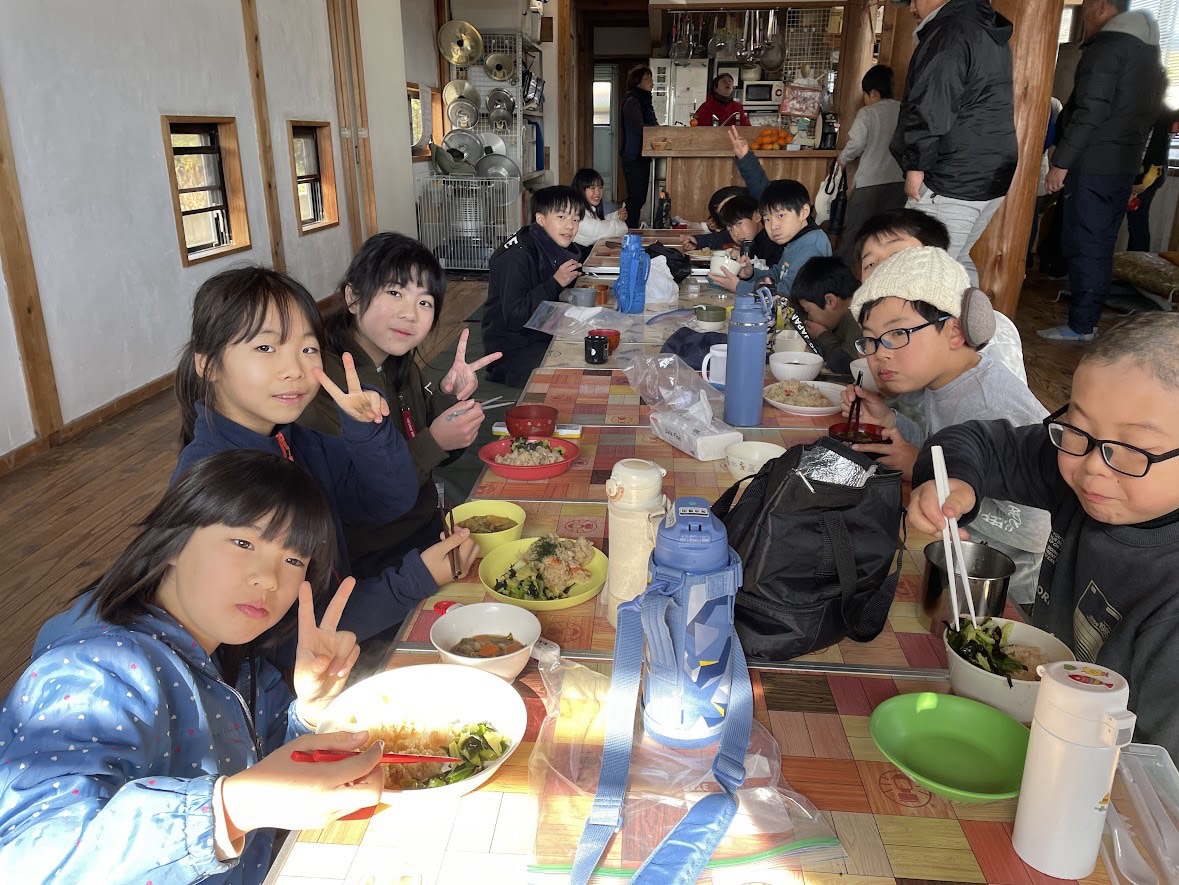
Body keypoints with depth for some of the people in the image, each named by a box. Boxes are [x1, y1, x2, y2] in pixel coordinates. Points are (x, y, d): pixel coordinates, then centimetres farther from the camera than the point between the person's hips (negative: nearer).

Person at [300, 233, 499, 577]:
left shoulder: (400, 364, 2)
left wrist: (450, 397, -7)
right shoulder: (323, 382, -22)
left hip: (429, 529, 8)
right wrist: (434, 443, -27)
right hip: (370, 564, -7)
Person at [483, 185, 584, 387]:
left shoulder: (559, 251, 7)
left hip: (544, 338, 8)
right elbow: (514, 317, -25)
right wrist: (555, 283, -27)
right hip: (511, 350, -8)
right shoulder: (516, 257, -19)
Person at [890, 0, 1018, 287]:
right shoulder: (992, 32, 19)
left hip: (953, 180, -10)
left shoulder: (950, 31, -13)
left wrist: (915, 165, -14)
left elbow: (931, 109, -20)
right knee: (956, 262, 18)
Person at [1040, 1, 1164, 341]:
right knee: (1100, 247, 11)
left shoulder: (1107, 46, -10)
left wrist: (1061, 162, -17)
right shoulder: (1148, 51, 18)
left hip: (1093, 168, -9)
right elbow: (1147, 115, 20)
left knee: (1083, 246, -5)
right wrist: (1130, 154, 22)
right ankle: (1088, 320, 16)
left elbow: (1091, 112, -19)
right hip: (1123, 168, 9)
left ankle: (1080, 326, -3)